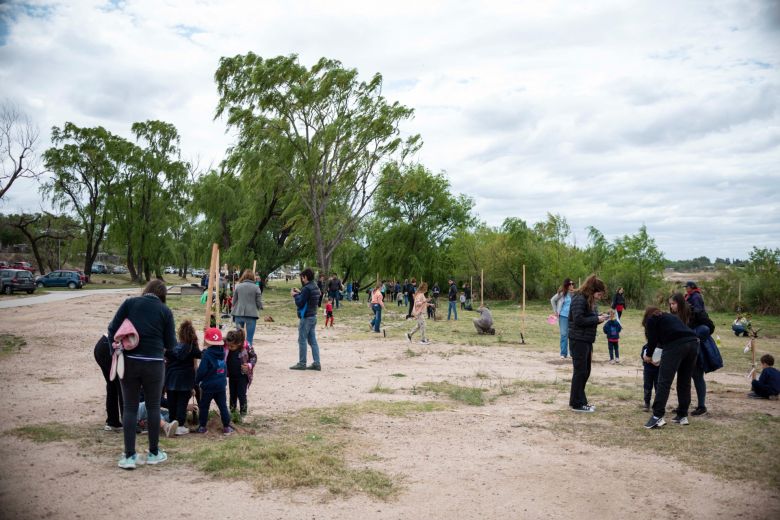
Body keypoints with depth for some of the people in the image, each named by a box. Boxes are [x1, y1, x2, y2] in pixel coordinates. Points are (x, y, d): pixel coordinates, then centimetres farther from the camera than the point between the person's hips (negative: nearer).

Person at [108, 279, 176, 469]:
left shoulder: (130, 303, 4)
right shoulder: (165, 311, 1)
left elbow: (112, 328, 1)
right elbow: (171, 344, 2)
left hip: (129, 361, 1)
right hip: (154, 363, -1)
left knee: (130, 408, 9)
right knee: (153, 407, 12)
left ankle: (129, 456, 10)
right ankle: (154, 453, 22)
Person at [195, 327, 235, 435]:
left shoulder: (207, 354, -16)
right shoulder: (222, 352, 1)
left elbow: (202, 370, -15)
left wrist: (196, 380, -2)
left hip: (208, 385, -5)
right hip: (221, 385, 5)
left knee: (204, 406, 10)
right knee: (223, 406, 9)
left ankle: (202, 426, 16)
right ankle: (226, 427, 11)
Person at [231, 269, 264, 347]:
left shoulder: (238, 286, 0)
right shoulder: (256, 288, -5)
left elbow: (234, 301, 7)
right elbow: (259, 303, -1)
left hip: (239, 314, 2)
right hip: (251, 314, -2)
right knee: (249, 338, 2)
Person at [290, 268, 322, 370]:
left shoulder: (307, 289, -17)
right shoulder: (315, 288, 11)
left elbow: (300, 303, -17)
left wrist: (295, 295, -1)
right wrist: (299, 293, 15)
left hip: (306, 318, -9)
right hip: (313, 316, 9)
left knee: (302, 340, -1)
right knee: (313, 341, 9)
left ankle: (302, 364, 4)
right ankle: (316, 363, 8)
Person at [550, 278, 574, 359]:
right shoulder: (561, 293, -5)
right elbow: (552, 300, 6)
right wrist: (556, 311, 5)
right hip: (563, 316, -2)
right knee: (564, 334, 1)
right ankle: (563, 353, 9)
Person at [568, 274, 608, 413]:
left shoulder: (589, 301, 14)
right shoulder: (580, 299, -16)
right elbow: (578, 320, -24)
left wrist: (599, 317, 0)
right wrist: (597, 319, -17)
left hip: (586, 341, 10)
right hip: (578, 340, -10)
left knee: (585, 372, 14)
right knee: (580, 371, -3)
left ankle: (581, 400, 24)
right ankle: (577, 404, 6)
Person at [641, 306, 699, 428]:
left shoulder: (651, 320, 17)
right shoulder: (669, 316, 35)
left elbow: (652, 339, 8)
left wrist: (648, 355, 25)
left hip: (676, 345, -7)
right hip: (693, 342, 7)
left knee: (664, 381, -8)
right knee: (685, 382, 15)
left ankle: (657, 416, -14)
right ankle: (682, 415, 18)